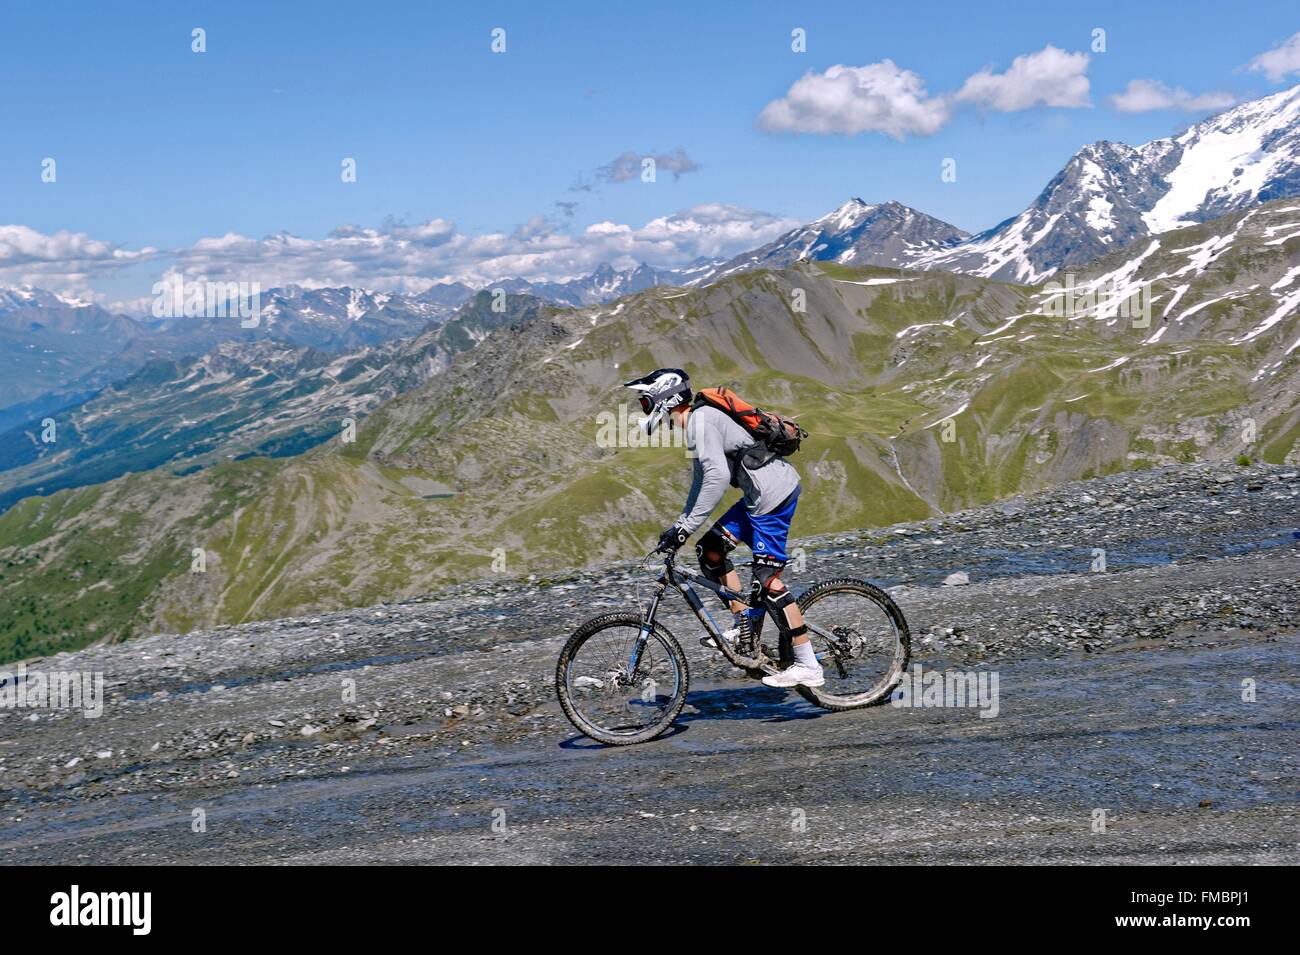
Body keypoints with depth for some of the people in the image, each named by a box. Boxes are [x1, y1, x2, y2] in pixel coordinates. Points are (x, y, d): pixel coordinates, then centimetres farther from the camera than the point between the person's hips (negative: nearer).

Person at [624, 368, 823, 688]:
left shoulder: (702, 420, -16)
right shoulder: (697, 422, 16)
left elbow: (717, 476, -28)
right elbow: (701, 479, 25)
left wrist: (686, 527, -26)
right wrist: (679, 525, 22)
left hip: (773, 493, -10)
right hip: (760, 493, 10)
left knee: (767, 578, -9)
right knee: (710, 550, 13)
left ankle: (808, 667, -5)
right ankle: (744, 627, 17)